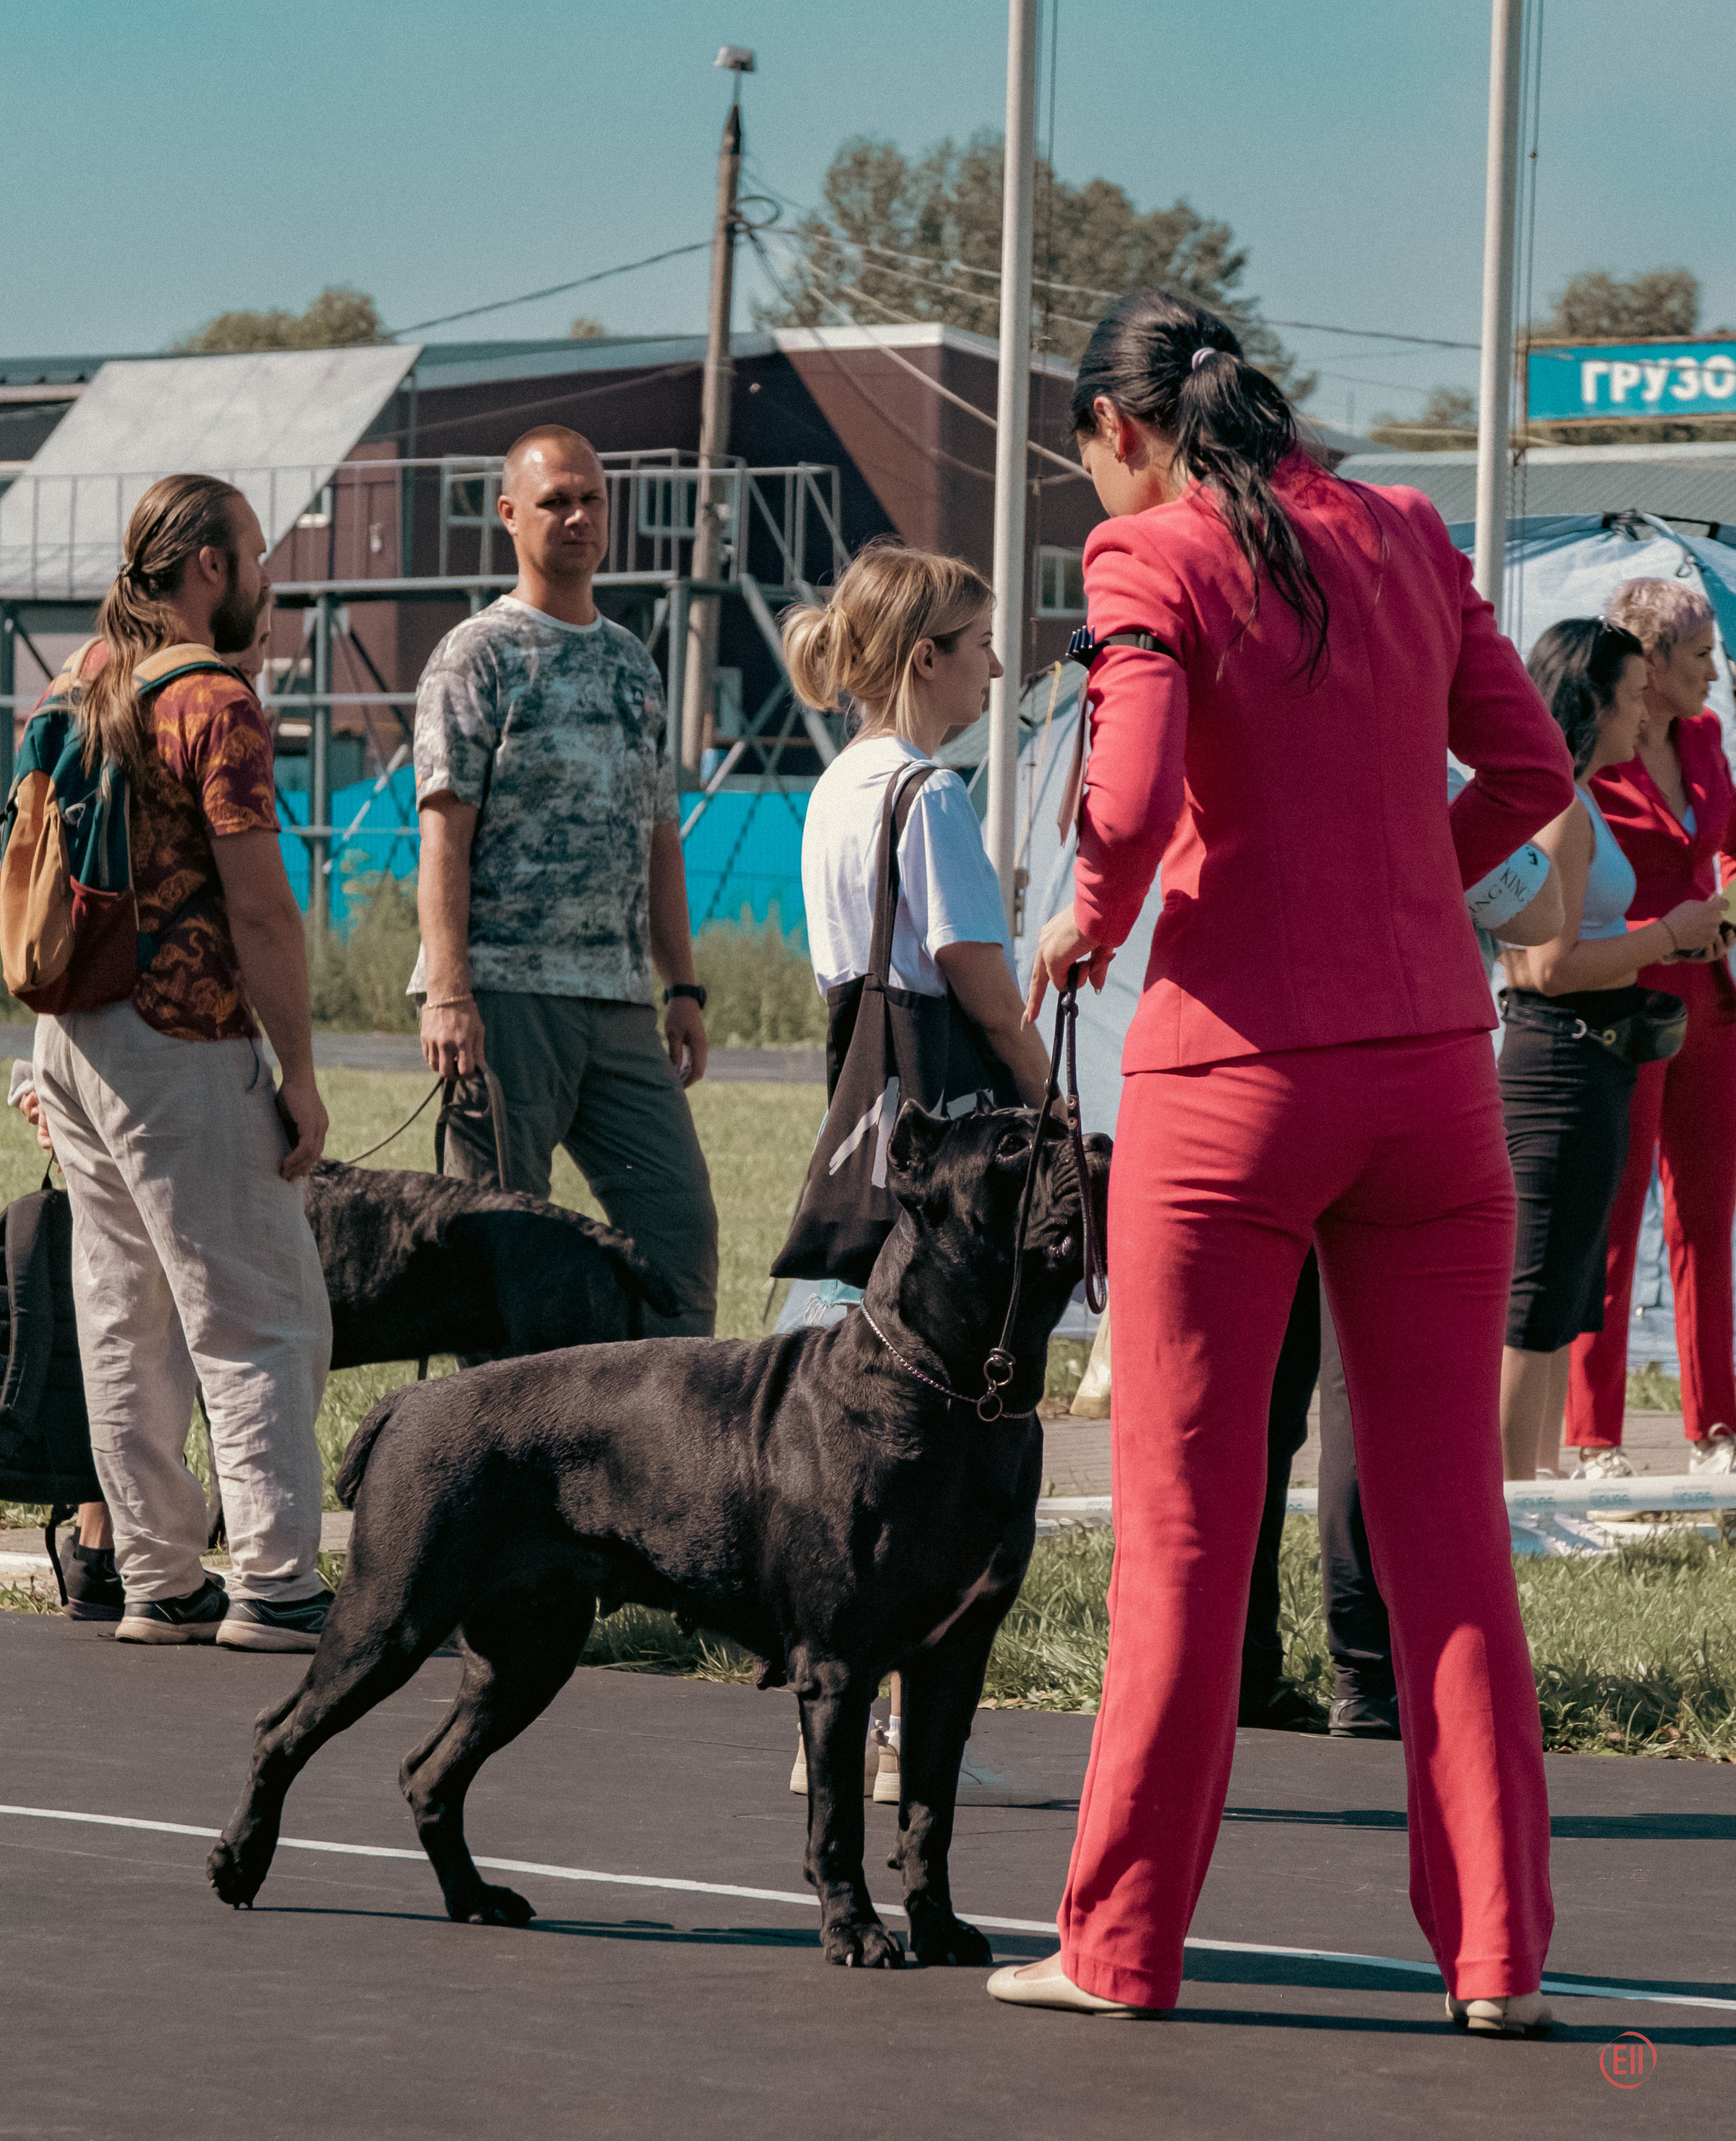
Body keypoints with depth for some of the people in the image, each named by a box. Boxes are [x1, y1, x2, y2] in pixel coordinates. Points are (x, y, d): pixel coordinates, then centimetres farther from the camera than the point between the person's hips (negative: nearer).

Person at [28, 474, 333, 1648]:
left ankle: (159, 1581, 13)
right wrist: (301, 1073, -11)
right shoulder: (215, 704, -14)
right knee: (261, 1319, -3)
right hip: (182, 1044, -8)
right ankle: (275, 1584, -6)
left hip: (72, 1035, 8)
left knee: (126, 1321, 10)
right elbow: (258, 908, -17)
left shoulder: (84, 684, 12)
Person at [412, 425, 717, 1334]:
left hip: (619, 999, 6)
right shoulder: (477, 656, -1)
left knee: (680, 1226, 1)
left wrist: (683, 988, 13)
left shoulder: (634, 666, 18)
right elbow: (444, 831, -8)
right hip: (506, 991, -6)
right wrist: (448, 994, -18)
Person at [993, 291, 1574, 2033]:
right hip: (1430, 1058, 4)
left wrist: (1082, 927, 0)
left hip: (1234, 1064, -4)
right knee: (1446, 1522, 8)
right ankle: (1494, 1948, 7)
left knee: (1183, 1528, 5)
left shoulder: (1154, 558, -8)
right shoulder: (1402, 537, 8)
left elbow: (1132, 805, -19)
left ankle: (1122, 1941, 11)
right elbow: (1529, 769, 9)